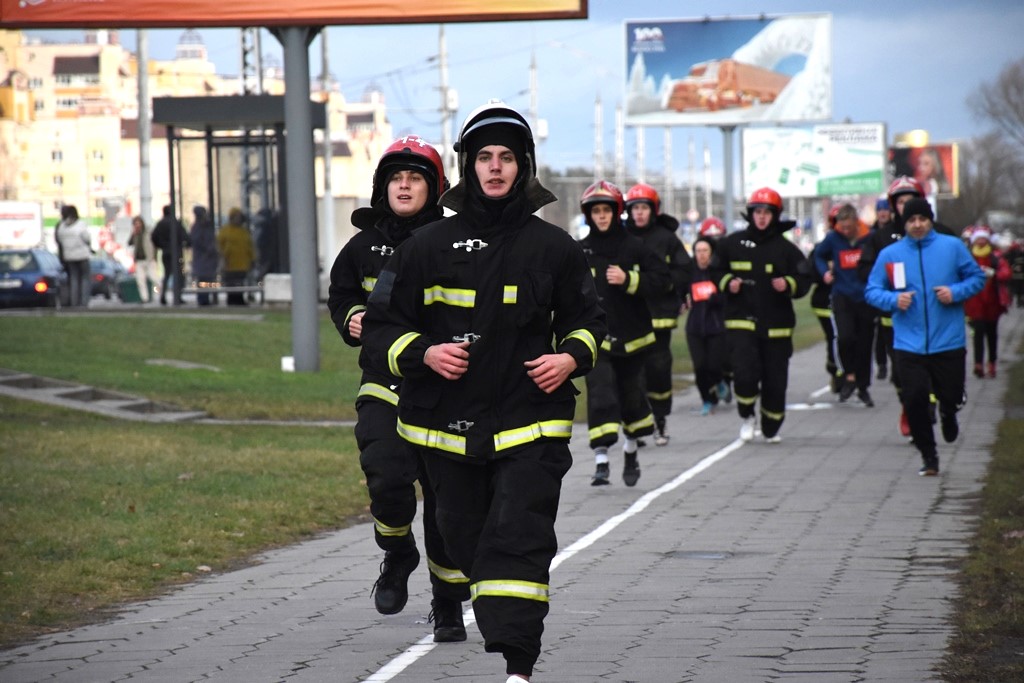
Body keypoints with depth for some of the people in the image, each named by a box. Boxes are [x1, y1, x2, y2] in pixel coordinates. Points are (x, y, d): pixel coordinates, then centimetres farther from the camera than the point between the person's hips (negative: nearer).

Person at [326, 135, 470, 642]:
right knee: (387, 478, -19)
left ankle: (448, 606, 18)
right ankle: (397, 555, 13)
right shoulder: (364, 246, 6)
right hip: (385, 386, 1)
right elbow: (340, 294, 22)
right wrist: (350, 319, 2)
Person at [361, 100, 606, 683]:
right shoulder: (427, 247, 3)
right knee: (468, 541, 10)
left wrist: (572, 358, -4)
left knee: (518, 539, -13)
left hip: (530, 422, -2)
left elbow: (587, 319, 17)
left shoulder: (553, 248, 4)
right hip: (449, 423, 2)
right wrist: (424, 354, -12)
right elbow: (382, 326, 6)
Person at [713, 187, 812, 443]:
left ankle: (771, 429, 25)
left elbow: (805, 280, 4)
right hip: (741, 320, -1)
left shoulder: (786, 248, 3)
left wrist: (788, 285, -17)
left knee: (775, 380, 5)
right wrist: (727, 283, -6)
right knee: (745, 372, -17)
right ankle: (747, 417, 10)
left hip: (776, 325, 1)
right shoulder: (732, 243, 4)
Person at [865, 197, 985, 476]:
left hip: (948, 342, 0)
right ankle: (929, 456, 12)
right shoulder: (890, 254, 3)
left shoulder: (952, 247, 1)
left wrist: (956, 292, -11)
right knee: (914, 401, -6)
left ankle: (948, 414, 44)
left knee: (951, 397, 4)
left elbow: (977, 278, 7)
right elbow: (871, 290, 6)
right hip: (909, 345, 0)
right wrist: (893, 299, -14)